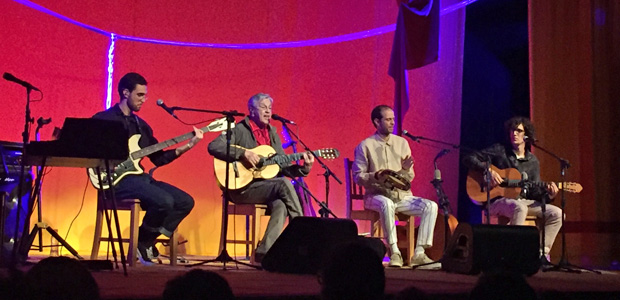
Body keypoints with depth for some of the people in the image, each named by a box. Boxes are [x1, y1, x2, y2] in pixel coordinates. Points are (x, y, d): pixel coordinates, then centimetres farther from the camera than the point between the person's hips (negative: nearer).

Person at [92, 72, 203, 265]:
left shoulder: (141, 125, 19)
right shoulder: (103, 119, -1)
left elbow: (159, 158, 17)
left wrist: (188, 145, 8)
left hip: (139, 177, 8)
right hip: (118, 179, -8)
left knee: (185, 202, -6)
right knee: (164, 201, -29)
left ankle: (146, 242, 2)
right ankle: (141, 242, -3)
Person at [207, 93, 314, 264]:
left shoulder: (272, 134, 16)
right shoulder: (239, 130, -2)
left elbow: (282, 167, 13)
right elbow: (213, 147, -16)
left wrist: (303, 169, -5)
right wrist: (243, 153, -24)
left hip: (268, 188, 5)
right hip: (242, 187, -5)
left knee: (280, 206, -29)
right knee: (284, 183, -28)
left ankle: (264, 253, -25)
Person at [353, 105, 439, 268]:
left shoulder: (402, 143, 12)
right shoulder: (365, 146, 1)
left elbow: (410, 178, 11)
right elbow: (358, 176, -3)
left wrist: (405, 170, -12)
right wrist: (375, 176, -21)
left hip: (402, 195, 4)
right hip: (377, 195, -4)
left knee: (431, 206, -20)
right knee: (386, 204, -39)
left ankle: (419, 253, -22)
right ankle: (394, 252, -30)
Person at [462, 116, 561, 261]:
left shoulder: (533, 161, 12)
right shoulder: (499, 150, 1)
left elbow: (534, 192, 10)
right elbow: (468, 159, -4)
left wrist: (548, 194, -11)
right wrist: (488, 170, -18)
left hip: (523, 201, 5)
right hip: (497, 201, -5)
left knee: (556, 213, -13)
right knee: (520, 207, -39)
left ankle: (542, 253, -9)